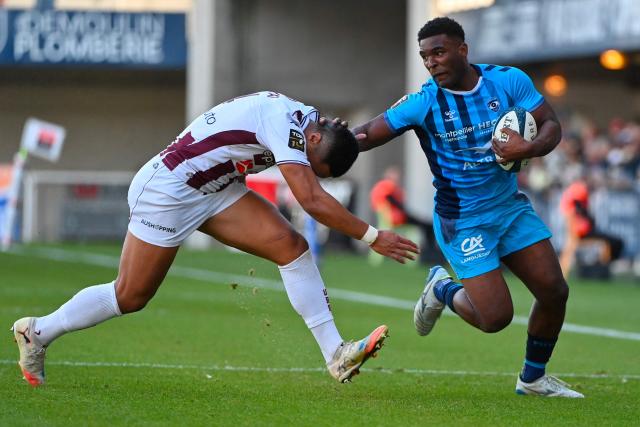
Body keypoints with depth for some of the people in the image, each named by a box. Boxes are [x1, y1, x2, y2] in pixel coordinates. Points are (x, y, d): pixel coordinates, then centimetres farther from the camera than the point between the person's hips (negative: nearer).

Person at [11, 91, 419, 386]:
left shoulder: (300, 119, -1)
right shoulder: (285, 121, -28)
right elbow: (312, 199, -33)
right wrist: (373, 237, -30)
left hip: (214, 190, 8)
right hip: (167, 190, -8)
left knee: (291, 245, -10)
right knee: (131, 296, 0)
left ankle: (336, 354, -12)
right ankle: (37, 331, 21)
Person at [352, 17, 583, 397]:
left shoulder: (509, 80, -7)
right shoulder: (422, 103, -14)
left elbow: (550, 124, -5)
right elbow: (368, 134, -13)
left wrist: (529, 149, -26)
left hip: (511, 206, 4)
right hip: (462, 221, -4)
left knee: (554, 291, -2)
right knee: (496, 317, -12)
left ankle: (533, 378, 22)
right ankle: (442, 290, 22)